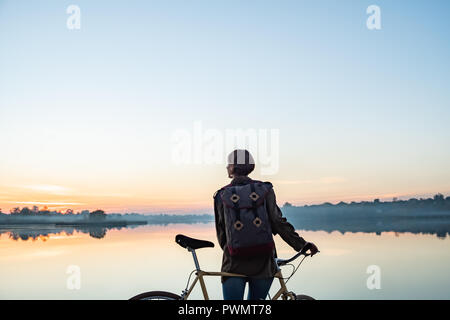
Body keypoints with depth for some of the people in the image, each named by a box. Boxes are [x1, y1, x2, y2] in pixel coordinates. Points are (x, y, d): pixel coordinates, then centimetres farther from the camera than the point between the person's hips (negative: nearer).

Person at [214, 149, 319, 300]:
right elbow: (278, 222, -8)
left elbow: (221, 231, 4)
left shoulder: (221, 195, 0)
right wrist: (302, 244, -3)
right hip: (263, 264, 1)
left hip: (234, 265, -1)